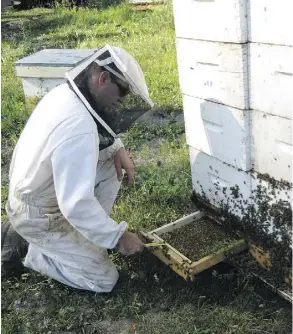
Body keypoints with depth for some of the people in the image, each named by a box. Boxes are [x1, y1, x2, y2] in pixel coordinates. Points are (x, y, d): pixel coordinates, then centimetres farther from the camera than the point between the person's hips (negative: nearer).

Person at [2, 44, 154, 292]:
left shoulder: (65, 93, -6)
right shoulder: (78, 128, -36)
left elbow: (99, 126, 15)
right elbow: (76, 204, -36)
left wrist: (117, 147, -4)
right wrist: (118, 236, -24)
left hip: (34, 190, 9)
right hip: (39, 216, -9)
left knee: (111, 164, 6)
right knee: (104, 279, -1)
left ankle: (87, 229, 14)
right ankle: (36, 252, 9)